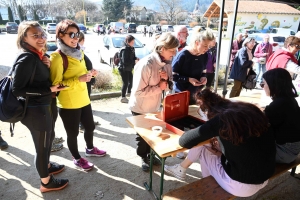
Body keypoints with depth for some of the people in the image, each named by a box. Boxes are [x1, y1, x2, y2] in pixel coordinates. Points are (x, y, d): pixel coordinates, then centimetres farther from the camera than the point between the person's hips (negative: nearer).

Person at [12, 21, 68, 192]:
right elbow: (17, 90, -23)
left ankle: (47, 166, 50)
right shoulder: (27, 59, -22)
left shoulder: (39, 56, 5)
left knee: (49, 138, 26)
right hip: (35, 110, -9)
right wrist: (49, 90, -22)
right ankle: (46, 182, 28)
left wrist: (48, 66, -5)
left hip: (44, 107, 9)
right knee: (42, 145, 7)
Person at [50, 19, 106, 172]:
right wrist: (78, 79, -28)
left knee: (90, 126, 21)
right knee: (73, 133, 10)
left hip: (84, 100, 8)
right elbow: (56, 84, -19)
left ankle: (90, 149, 47)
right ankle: (77, 159, 33)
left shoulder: (79, 53, 8)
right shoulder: (57, 57, -17)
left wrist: (89, 74, -1)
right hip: (68, 105, -8)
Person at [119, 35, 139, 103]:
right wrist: (134, 62, -25)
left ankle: (129, 93, 41)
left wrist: (136, 58, -7)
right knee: (125, 83, -5)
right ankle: (123, 97, 6)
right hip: (123, 69, -9)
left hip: (129, 68, 9)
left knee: (131, 81, 19)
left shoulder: (132, 49, 4)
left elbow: (133, 57, 15)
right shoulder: (125, 50, -22)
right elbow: (125, 61, -27)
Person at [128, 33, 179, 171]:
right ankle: (143, 158, 37)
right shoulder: (146, 65, -30)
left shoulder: (167, 63, -7)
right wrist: (159, 87, -27)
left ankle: (150, 154, 44)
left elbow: (168, 86, 2)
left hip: (154, 106, 6)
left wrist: (166, 80, -20)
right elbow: (138, 91, -30)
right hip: (140, 108, -6)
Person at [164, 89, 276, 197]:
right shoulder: (251, 109, 0)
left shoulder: (221, 119, -17)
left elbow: (184, 142, -14)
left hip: (242, 186, -6)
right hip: (265, 177, 6)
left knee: (201, 148, 10)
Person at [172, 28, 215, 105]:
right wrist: (188, 79, -25)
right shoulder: (182, 55, -20)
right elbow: (172, 75, -16)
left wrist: (203, 77, -11)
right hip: (180, 94, -5)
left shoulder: (204, 56, -2)